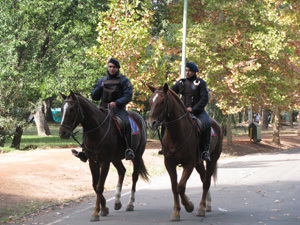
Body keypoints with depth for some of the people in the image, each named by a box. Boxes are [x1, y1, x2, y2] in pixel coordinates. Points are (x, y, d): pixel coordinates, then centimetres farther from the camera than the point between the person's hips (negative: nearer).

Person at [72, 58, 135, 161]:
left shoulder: (123, 80, 7)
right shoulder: (102, 81, 19)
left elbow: (128, 96, -4)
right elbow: (94, 97, 17)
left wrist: (116, 103, -19)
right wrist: (99, 87, -2)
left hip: (118, 108, -4)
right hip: (104, 109, 4)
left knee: (126, 123, -34)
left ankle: (128, 149, -36)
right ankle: (85, 151, -14)